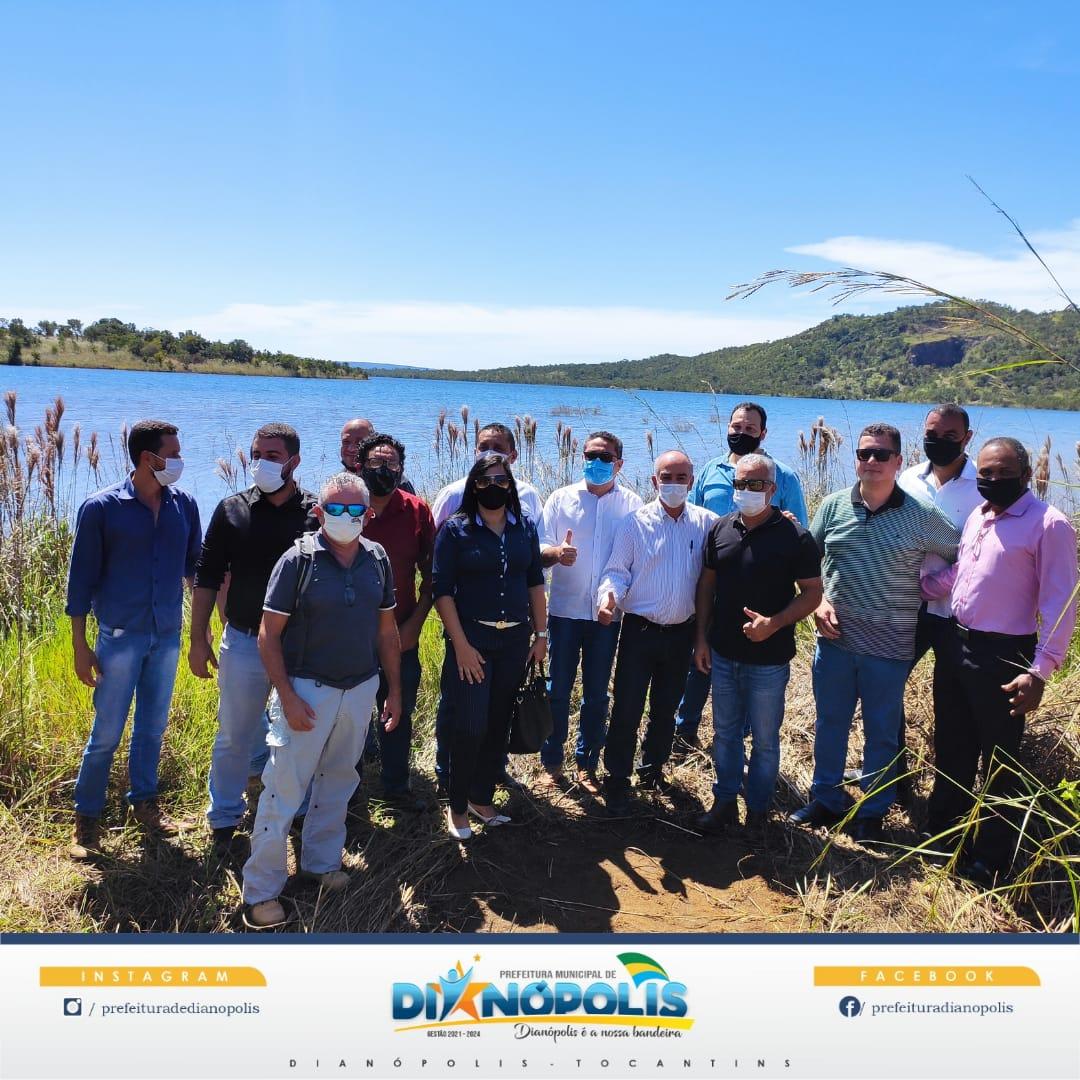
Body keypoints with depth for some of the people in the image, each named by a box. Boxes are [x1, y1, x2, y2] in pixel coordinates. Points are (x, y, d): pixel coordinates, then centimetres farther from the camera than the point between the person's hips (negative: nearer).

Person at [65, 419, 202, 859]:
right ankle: (87, 817, 21)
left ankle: (144, 799, 34)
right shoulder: (102, 507, -11)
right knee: (106, 732, 4)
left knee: (153, 726, 16)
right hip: (120, 636, -4)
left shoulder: (185, 505, 0)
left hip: (168, 635, 4)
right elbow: (81, 580, -6)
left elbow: (196, 565, 10)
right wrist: (80, 647, -7)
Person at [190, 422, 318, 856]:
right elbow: (207, 577, 2)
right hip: (244, 642, 0)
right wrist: (198, 640, 0)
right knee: (235, 736, 12)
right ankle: (224, 817, 31)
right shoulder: (233, 510, -2)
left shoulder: (318, 513, -5)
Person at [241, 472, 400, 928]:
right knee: (284, 788, 0)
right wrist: (288, 698, -16)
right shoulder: (298, 560, -12)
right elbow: (269, 636, -10)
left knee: (338, 779, 18)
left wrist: (394, 690, 9)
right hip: (307, 689, -5)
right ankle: (261, 890, 13)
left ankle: (322, 861, 36)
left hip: (361, 689, 5)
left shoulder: (377, 559, 2)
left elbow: (387, 629, 10)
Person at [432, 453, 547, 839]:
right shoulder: (455, 529, -5)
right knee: (470, 726, -5)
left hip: (515, 640, 4)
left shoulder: (524, 527, 6)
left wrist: (541, 634, 7)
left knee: (499, 725, 10)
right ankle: (457, 806, 15)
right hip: (472, 638, -4)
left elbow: (535, 582, 11)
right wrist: (461, 645, -13)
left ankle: (482, 799, 27)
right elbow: (442, 590, -8)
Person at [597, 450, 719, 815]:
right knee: (627, 709, 0)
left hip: (681, 633, 3)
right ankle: (617, 780, 15)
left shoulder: (707, 523, 0)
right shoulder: (636, 522, -6)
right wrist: (609, 596, -26)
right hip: (640, 630, -3)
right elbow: (617, 570, -5)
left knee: (666, 708, 17)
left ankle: (652, 768, 37)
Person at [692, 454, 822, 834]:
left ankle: (758, 810, 25)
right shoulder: (721, 529, 3)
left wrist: (774, 623, -22)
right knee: (725, 732, 15)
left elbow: (812, 592, -8)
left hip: (768, 660, -4)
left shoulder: (795, 537, -10)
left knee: (765, 739, 9)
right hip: (722, 655, 4)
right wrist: (702, 637, 6)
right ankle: (724, 802, 29)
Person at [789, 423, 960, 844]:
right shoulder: (833, 506, 0)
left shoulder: (922, 516, -8)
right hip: (834, 637, 3)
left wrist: (926, 590, -3)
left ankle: (871, 813, 29)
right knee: (829, 723, 15)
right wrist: (818, 602, -3)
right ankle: (826, 800, 33)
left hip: (889, 647, -2)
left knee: (882, 733, 11)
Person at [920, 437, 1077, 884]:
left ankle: (991, 859, 23)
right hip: (959, 645, 7)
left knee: (999, 762, 6)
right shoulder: (976, 516, 8)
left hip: (1004, 656, -7)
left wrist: (1040, 671, -20)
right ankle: (943, 830, 39)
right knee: (950, 746, 20)